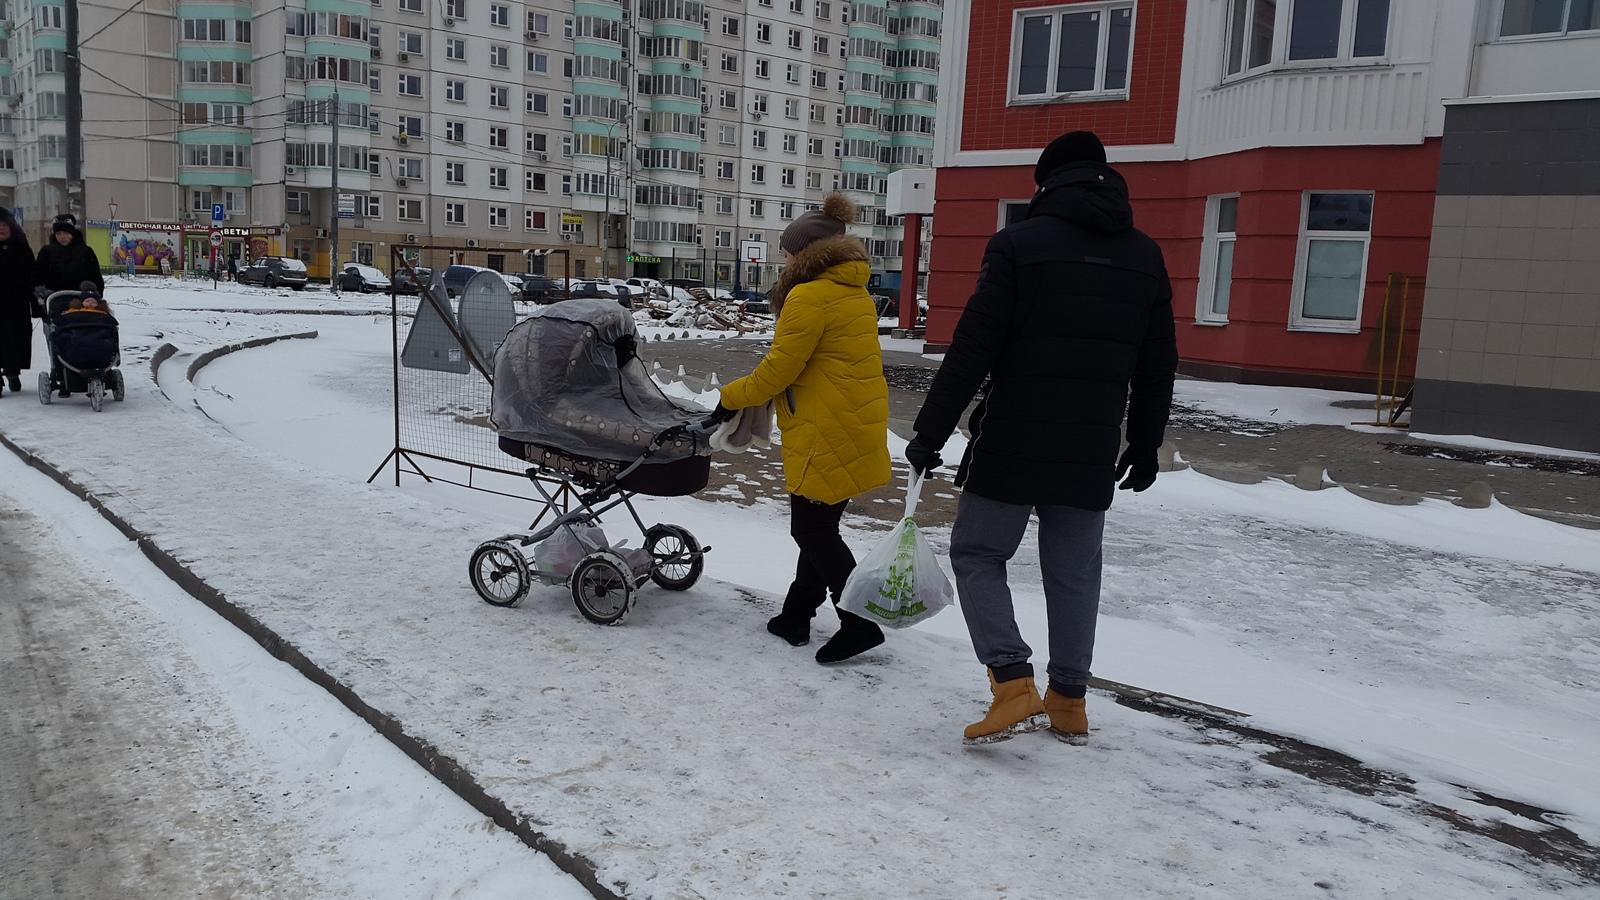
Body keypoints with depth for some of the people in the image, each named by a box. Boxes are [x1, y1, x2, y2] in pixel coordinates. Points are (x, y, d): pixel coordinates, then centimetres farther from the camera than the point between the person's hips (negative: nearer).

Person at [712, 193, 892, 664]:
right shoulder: (855, 294, 16)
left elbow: (778, 369, -14)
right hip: (859, 430, 10)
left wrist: (730, 397, 1)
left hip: (828, 438, -10)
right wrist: (756, 394, 16)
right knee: (819, 526, 16)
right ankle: (796, 616, 25)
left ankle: (860, 623, 3)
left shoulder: (809, 296, -14)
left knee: (813, 531, 0)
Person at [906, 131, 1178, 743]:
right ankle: (1068, 701, 22)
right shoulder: (1146, 257, 9)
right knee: (1074, 572, 14)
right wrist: (1145, 446, 22)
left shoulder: (1018, 244, -7)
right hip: (1093, 456, 5)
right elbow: (1158, 366, 12)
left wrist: (929, 433, -7)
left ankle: (1014, 687, -4)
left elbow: (972, 350, -12)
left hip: (1012, 445, -4)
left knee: (976, 554, 8)